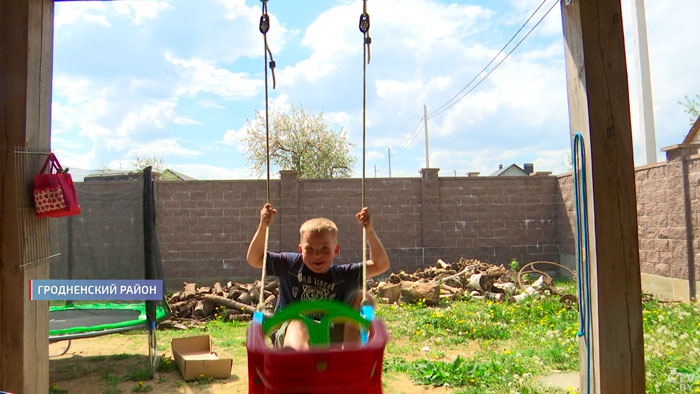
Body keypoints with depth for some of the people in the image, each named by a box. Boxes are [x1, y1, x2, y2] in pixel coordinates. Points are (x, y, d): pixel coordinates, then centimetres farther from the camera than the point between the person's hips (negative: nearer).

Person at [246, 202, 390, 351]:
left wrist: (369, 231, -10)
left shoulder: (342, 275, 3)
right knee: (297, 324, -36)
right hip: (287, 334, -2)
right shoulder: (291, 265, 2)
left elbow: (381, 265, 0)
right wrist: (263, 226, -8)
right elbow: (254, 259, 2)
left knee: (361, 298, -8)